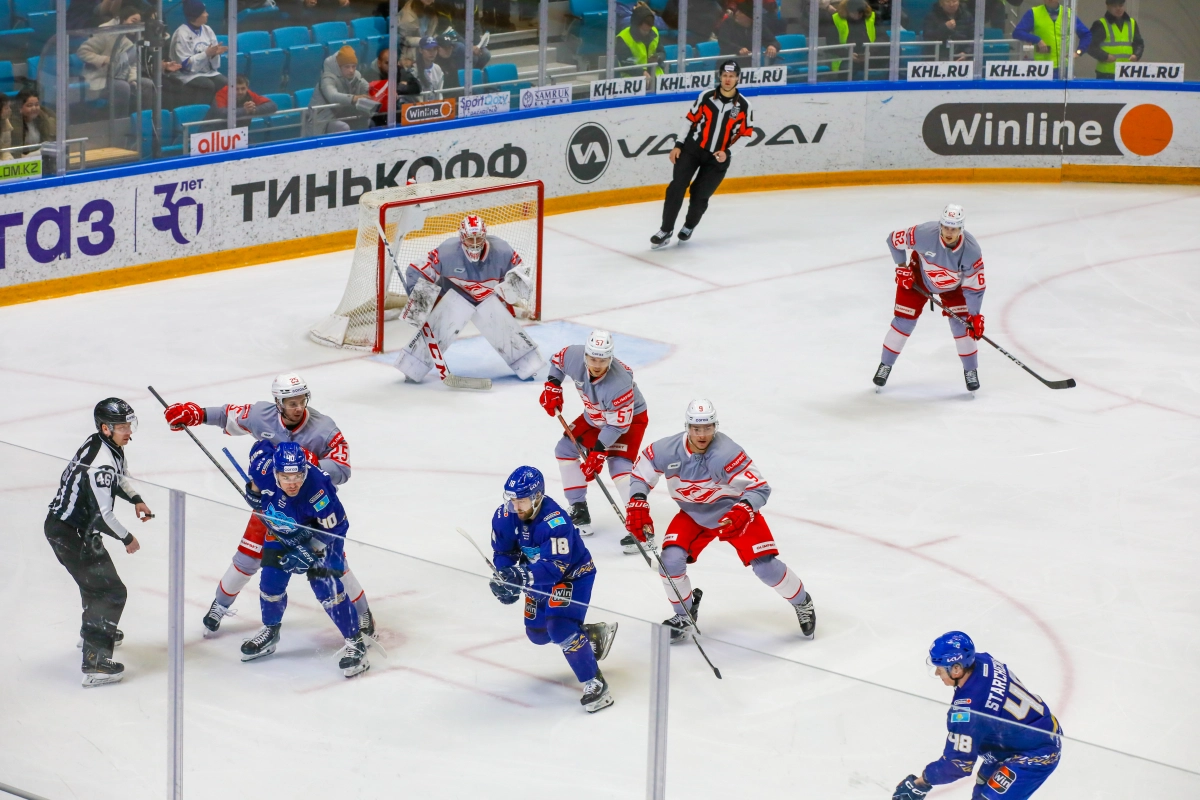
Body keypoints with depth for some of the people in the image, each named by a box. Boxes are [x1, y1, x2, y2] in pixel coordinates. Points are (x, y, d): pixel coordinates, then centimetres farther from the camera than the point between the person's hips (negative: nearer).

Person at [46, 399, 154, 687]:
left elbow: (118, 476, 26)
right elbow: (102, 514, -28)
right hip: (71, 535, -11)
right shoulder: (101, 463, -29)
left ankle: (94, 631, 55)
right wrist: (127, 539, -13)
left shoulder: (109, 445, 3)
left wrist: (135, 498, 11)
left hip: (63, 524, 11)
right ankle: (94, 662, -13)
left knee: (97, 577, 32)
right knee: (111, 591, -10)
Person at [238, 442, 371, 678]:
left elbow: (335, 527, -27)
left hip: (319, 534, -5)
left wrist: (309, 552, -27)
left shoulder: (317, 490, -42)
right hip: (281, 532, 5)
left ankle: (355, 642, -5)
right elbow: (261, 447, -6)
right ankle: (270, 632, 29)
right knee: (271, 581, 2)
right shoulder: (264, 468, -32)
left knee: (325, 585, -16)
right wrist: (254, 491, 0)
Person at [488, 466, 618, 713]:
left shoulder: (555, 522, -37)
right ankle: (594, 636, 37)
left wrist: (522, 577, -52)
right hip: (542, 576, 8)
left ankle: (595, 683, -14)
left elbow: (555, 567, -41)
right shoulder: (505, 516, -16)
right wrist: (505, 576, -25)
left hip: (574, 574, -8)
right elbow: (503, 552, -5)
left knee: (560, 628, -25)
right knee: (537, 633, 16)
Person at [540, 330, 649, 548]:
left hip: (630, 417, -8)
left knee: (619, 465, -25)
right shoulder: (574, 357, -25)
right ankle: (579, 510, 15)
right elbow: (558, 359, 2)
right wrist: (552, 386, -7)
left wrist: (598, 452, -33)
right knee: (566, 448, 6)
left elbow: (618, 425, -32)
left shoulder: (620, 383, -40)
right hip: (595, 415, 8)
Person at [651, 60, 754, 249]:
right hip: (692, 149, 1)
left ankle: (689, 226, 28)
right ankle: (666, 231, -3)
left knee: (700, 195, -1)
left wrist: (727, 152, -12)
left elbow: (745, 134, 0)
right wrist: (678, 145, 1)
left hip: (718, 158, -1)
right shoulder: (706, 97, -4)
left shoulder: (743, 105, -6)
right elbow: (691, 120, 5)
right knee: (676, 187, -10)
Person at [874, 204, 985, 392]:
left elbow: (974, 287, -23)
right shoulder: (924, 234, -37)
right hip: (919, 278, -1)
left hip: (954, 285, 1)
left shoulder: (971, 250, -33)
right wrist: (902, 268, -14)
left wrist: (975, 316, -25)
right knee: (904, 321, -2)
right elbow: (894, 240, -18)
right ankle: (885, 366, 16)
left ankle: (971, 371, 13)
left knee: (962, 324, -7)